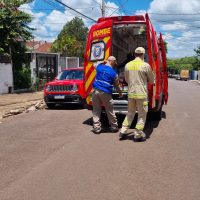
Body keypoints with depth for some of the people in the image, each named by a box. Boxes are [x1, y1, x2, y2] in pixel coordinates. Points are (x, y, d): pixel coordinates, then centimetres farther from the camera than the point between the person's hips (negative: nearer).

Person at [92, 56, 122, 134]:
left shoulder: (99, 66, 7)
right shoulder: (114, 73, -1)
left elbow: (94, 64, 34)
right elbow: (116, 85, 10)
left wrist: (103, 62, 31)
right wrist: (120, 93, 26)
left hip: (96, 90, 3)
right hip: (106, 93, -3)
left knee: (96, 110, 10)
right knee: (110, 110, 10)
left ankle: (96, 128, 9)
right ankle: (114, 127, 23)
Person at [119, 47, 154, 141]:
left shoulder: (128, 65, 4)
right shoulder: (146, 65, -9)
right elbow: (151, 81, 1)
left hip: (131, 93, 5)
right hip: (141, 94, -5)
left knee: (130, 113, 19)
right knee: (142, 114, 8)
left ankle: (123, 131, 19)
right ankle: (138, 135, 12)